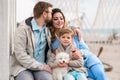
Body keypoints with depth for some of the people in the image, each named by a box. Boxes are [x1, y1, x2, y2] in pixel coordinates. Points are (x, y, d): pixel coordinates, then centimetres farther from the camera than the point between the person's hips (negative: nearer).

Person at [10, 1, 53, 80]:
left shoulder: (47, 29, 10)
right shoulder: (23, 28, -8)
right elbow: (20, 55, -15)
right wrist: (41, 66, -16)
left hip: (41, 66, 4)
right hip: (23, 66, -4)